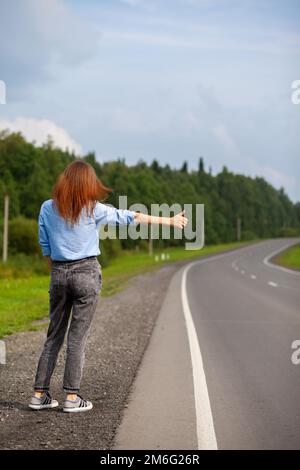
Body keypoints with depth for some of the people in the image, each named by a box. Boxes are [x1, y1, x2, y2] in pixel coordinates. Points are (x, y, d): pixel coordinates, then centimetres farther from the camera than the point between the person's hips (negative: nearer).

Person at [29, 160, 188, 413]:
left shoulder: (47, 209, 3)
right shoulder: (93, 209, -6)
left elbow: (45, 247, 7)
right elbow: (130, 216, -2)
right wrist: (169, 221, 6)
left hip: (58, 273, 4)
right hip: (86, 273, -3)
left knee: (54, 335, 12)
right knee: (78, 336, 1)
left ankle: (40, 394, 13)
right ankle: (72, 397, 4)